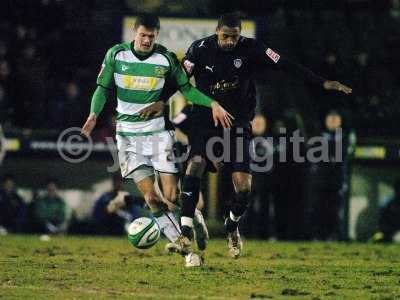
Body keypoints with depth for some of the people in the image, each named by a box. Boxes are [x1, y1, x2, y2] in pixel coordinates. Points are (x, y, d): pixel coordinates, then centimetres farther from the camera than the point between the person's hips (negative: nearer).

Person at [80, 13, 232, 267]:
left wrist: (213, 104, -5)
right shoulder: (116, 55, -2)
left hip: (158, 130, 0)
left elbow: (186, 88, 7)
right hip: (128, 133, 0)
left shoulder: (166, 58, -3)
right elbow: (104, 88, 5)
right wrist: (94, 114, -11)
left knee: (171, 196, -10)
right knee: (151, 196, -11)